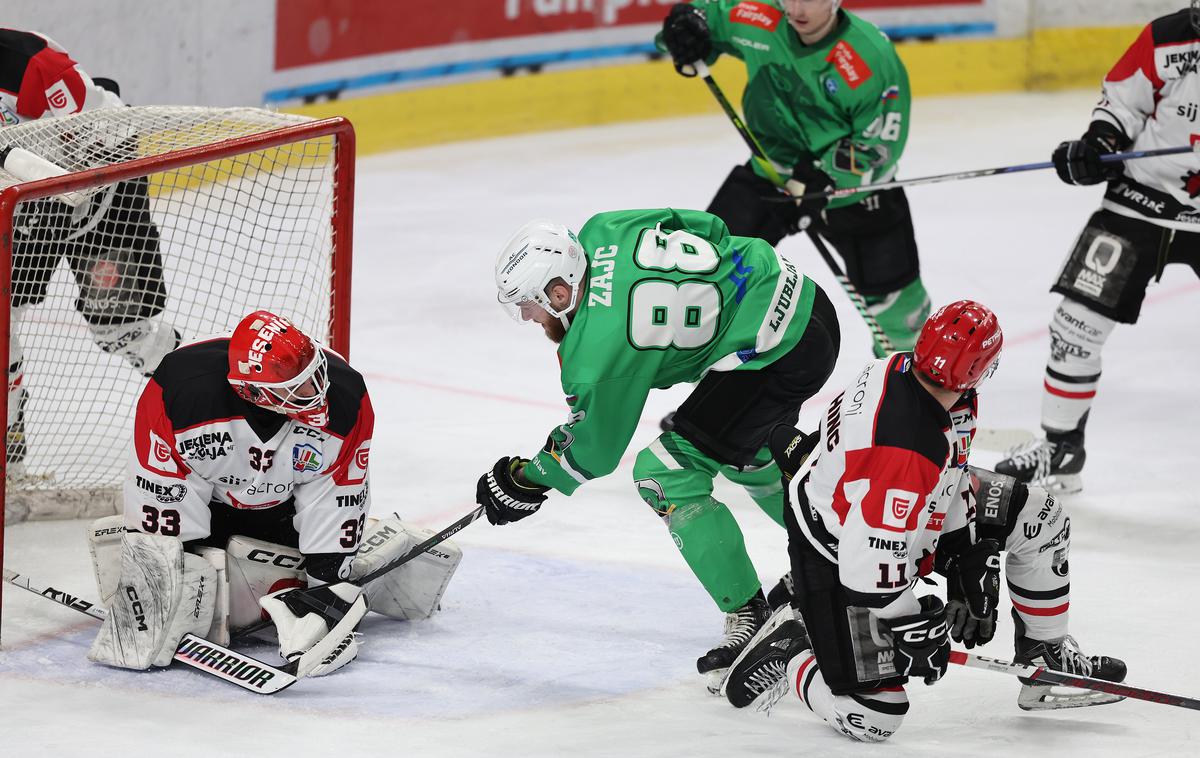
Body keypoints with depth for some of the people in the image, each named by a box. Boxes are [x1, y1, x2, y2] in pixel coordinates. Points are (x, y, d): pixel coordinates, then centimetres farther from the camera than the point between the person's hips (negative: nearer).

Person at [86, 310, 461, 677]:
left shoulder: (346, 400, -28)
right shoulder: (181, 390, -36)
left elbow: (336, 497, -19)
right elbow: (158, 493, -26)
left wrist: (331, 579, -18)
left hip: (284, 507, 2)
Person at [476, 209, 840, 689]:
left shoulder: (602, 348, -21)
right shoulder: (601, 233, -1)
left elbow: (594, 451, -6)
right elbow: (709, 228, 12)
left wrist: (526, 479, 8)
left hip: (780, 356, -10)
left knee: (668, 473, -9)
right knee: (744, 451, 33)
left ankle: (750, 618, -3)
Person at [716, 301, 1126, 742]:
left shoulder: (907, 371, -13)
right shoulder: (905, 453, -39)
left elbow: (950, 469, 6)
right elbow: (870, 564, -33)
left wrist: (970, 557, 6)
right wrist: (916, 631, -19)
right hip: (836, 554, -9)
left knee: (1038, 520, 6)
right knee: (873, 718, -13)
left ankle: (1047, 656, 24)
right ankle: (791, 649, 13)